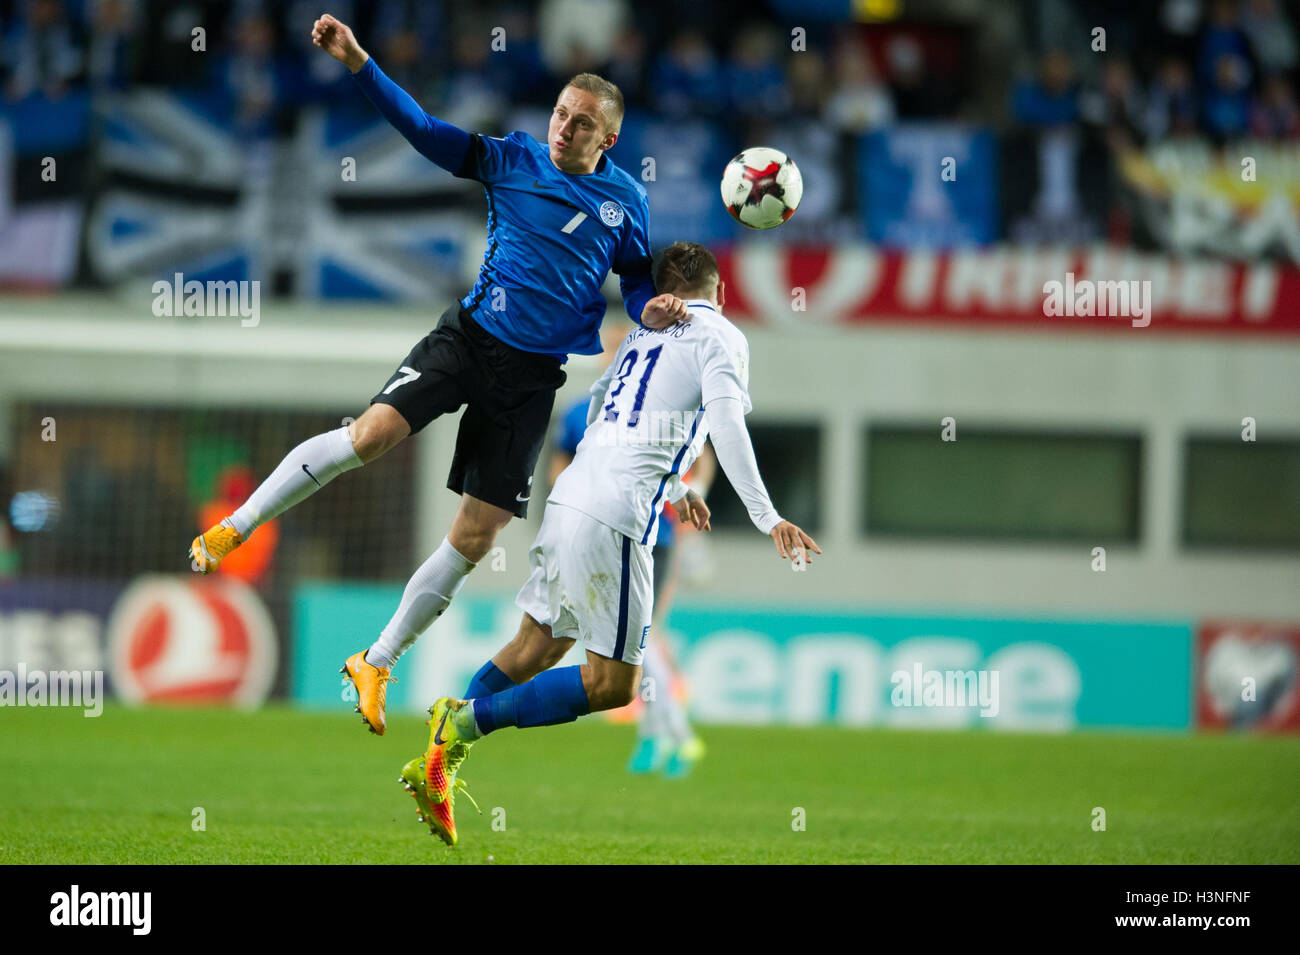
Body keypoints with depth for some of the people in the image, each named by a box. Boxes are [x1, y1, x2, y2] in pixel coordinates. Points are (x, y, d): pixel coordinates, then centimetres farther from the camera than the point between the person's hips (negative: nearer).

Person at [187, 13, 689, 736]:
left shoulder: (627, 202, 5)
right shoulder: (513, 161, 2)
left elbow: (640, 282, 17)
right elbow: (422, 128, -3)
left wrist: (653, 312, -8)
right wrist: (358, 62, -14)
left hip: (534, 377, 1)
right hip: (469, 339, -1)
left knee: (476, 539, -1)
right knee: (373, 434, -27)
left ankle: (378, 664, 15)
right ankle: (237, 527, -12)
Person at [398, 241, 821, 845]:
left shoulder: (642, 335, 23)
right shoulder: (720, 337, 2)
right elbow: (725, 422, -14)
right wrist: (766, 517, -19)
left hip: (568, 496, 8)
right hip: (615, 520, -8)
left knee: (538, 645, 19)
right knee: (612, 684, 0)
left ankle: (437, 763, 13)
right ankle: (465, 725, -8)